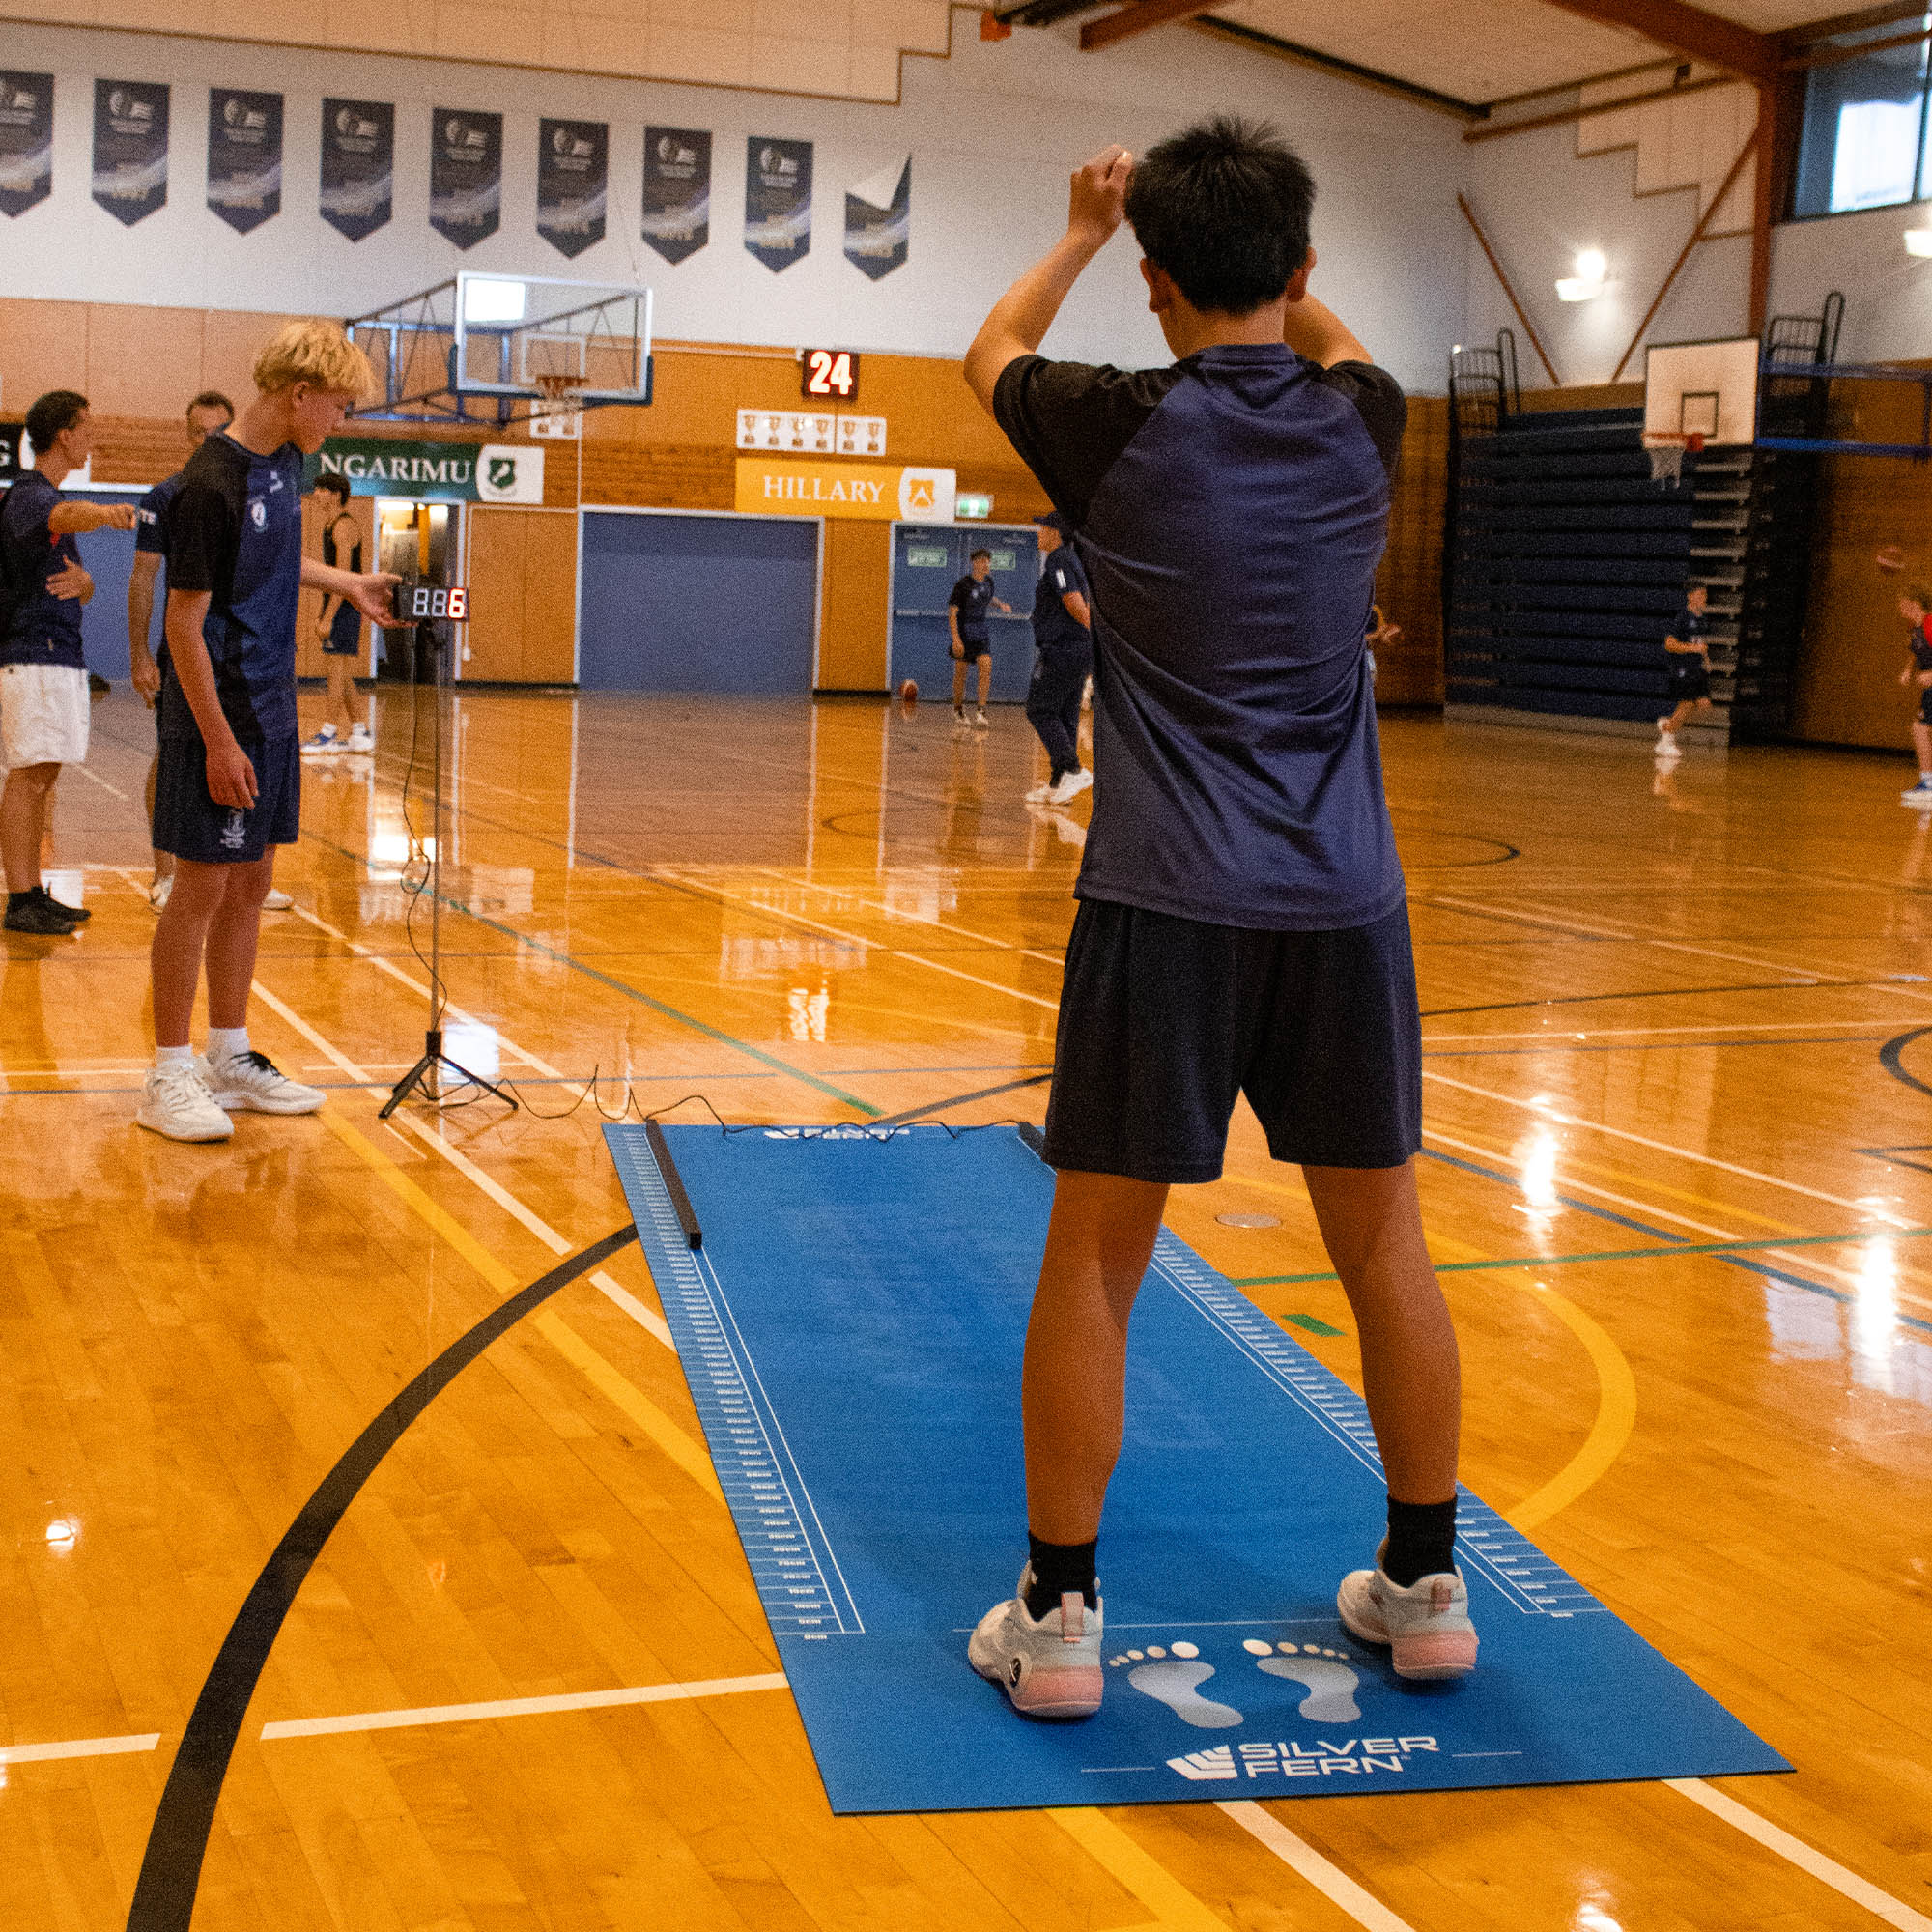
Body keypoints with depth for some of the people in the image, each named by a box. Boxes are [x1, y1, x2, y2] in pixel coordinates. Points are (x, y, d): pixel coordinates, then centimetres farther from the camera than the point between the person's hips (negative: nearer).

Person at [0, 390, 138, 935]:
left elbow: (85, 589, 17)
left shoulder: (49, 498, 19)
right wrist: (103, 512, -59)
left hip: (62, 655, 10)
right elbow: (66, 515, -38)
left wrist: (81, 580, -7)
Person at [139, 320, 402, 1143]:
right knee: (202, 888, -2)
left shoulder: (283, 462, 8)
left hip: (271, 711, 9)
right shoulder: (211, 484, -19)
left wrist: (348, 583, 24)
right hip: (218, 714, -9)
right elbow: (185, 621, -19)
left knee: (250, 886, 13)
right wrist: (218, 741, -19)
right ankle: (168, 1077, 7)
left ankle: (230, 1058, 24)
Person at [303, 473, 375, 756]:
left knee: (338, 669, -8)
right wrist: (320, 615, 22)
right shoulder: (330, 526, 17)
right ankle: (359, 732, 14)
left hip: (344, 606, -10)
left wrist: (328, 616, -21)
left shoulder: (344, 526, -14)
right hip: (335, 606, 10)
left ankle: (330, 733, -6)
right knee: (342, 673, 10)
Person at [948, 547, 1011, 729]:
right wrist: (956, 639, -23)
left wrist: (1001, 605, 7)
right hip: (963, 634, -4)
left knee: (986, 667, -13)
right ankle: (958, 710, 25)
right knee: (960, 673, 5)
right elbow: (952, 612, -15)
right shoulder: (963, 584, -14)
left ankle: (981, 712, -15)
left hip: (981, 635, 4)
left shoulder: (988, 582, 4)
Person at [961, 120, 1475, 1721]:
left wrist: (1086, 232, 32)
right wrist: (1250, 227, 35)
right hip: (1344, 901, 3)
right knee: (1385, 1243, 13)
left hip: (1167, 907, -3)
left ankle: (1057, 1616, 11)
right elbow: (1329, 341, 31)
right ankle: (1426, 1586, 25)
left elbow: (991, 352, 20)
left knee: (1094, 1258, 5)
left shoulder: (1124, 430, -5)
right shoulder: (1362, 425, 3)